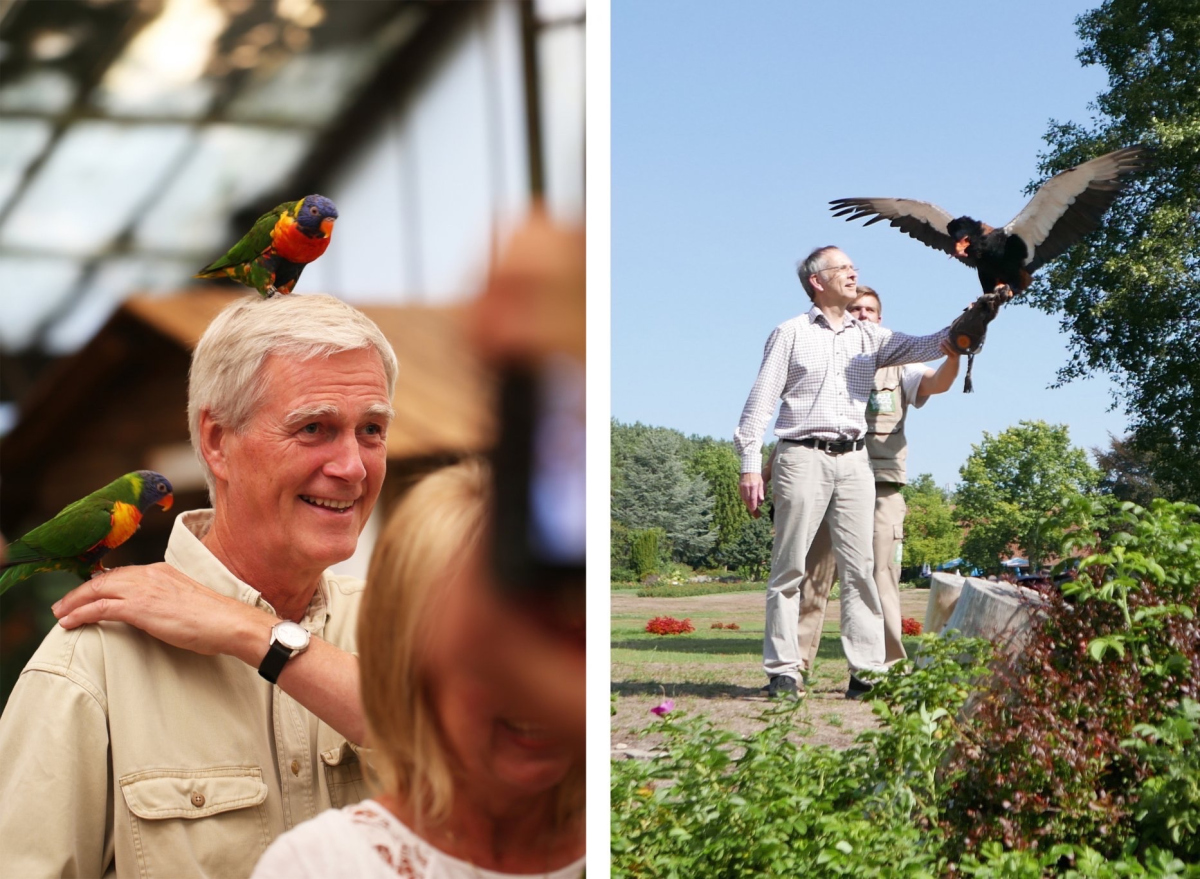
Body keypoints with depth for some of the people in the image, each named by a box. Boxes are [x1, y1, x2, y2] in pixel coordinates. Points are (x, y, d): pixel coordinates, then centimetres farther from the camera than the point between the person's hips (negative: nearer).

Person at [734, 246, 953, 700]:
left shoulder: (869, 337, 16)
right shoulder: (791, 333, 5)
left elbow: (922, 346, 5)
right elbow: (761, 401, 1)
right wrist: (750, 464, -6)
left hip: (854, 460, 4)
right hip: (803, 458, -4)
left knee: (860, 566, -1)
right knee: (790, 566, -3)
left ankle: (867, 669, -1)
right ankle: (782, 670, -2)